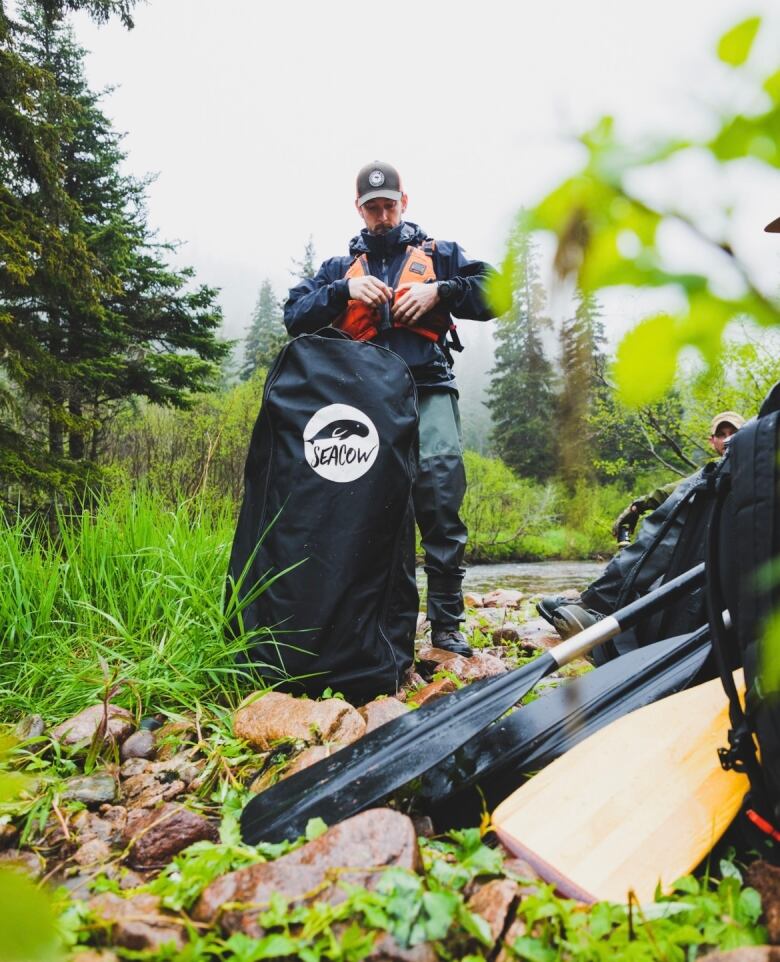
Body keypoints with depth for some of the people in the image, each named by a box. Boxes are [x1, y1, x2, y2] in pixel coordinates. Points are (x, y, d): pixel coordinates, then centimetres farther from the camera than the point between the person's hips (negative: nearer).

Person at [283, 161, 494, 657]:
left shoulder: (439, 254, 19)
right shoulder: (341, 267, 24)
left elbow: (493, 294, 9)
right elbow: (295, 315, 12)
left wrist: (439, 291, -5)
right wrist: (344, 290, -3)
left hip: (428, 390, -1)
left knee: (439, 500, -10)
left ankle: (447, 625, -3)